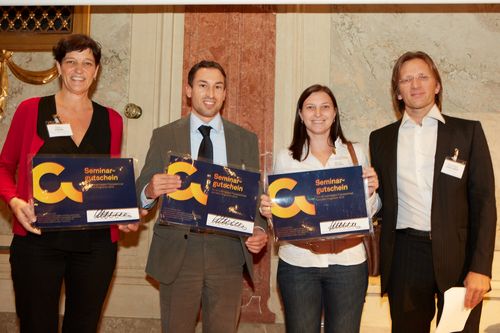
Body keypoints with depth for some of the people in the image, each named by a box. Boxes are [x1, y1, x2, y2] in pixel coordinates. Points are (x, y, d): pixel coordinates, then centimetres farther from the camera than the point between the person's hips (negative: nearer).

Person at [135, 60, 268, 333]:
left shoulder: (246, 140, 9)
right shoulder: (164, 136, 4)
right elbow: (141, 192, 0)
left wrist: (259, 229, -11)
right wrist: (151, 190, -24)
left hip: (228, 252, 1)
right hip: (177, 253, -1)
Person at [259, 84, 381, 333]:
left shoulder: (355, 153, 7)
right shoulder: (286, 157, 4)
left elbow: (369, 212, 10)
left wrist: (371, 191, -11)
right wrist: (267, 210, -11)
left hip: (348, 261, 1)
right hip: (298, 263, 0)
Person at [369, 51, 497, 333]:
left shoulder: (468, 131, 4)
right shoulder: (381, 138, 11)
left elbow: (484, 201, -1)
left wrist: (481, 267, -9)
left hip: (458, 256, -1)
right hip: (405, 254, 2)